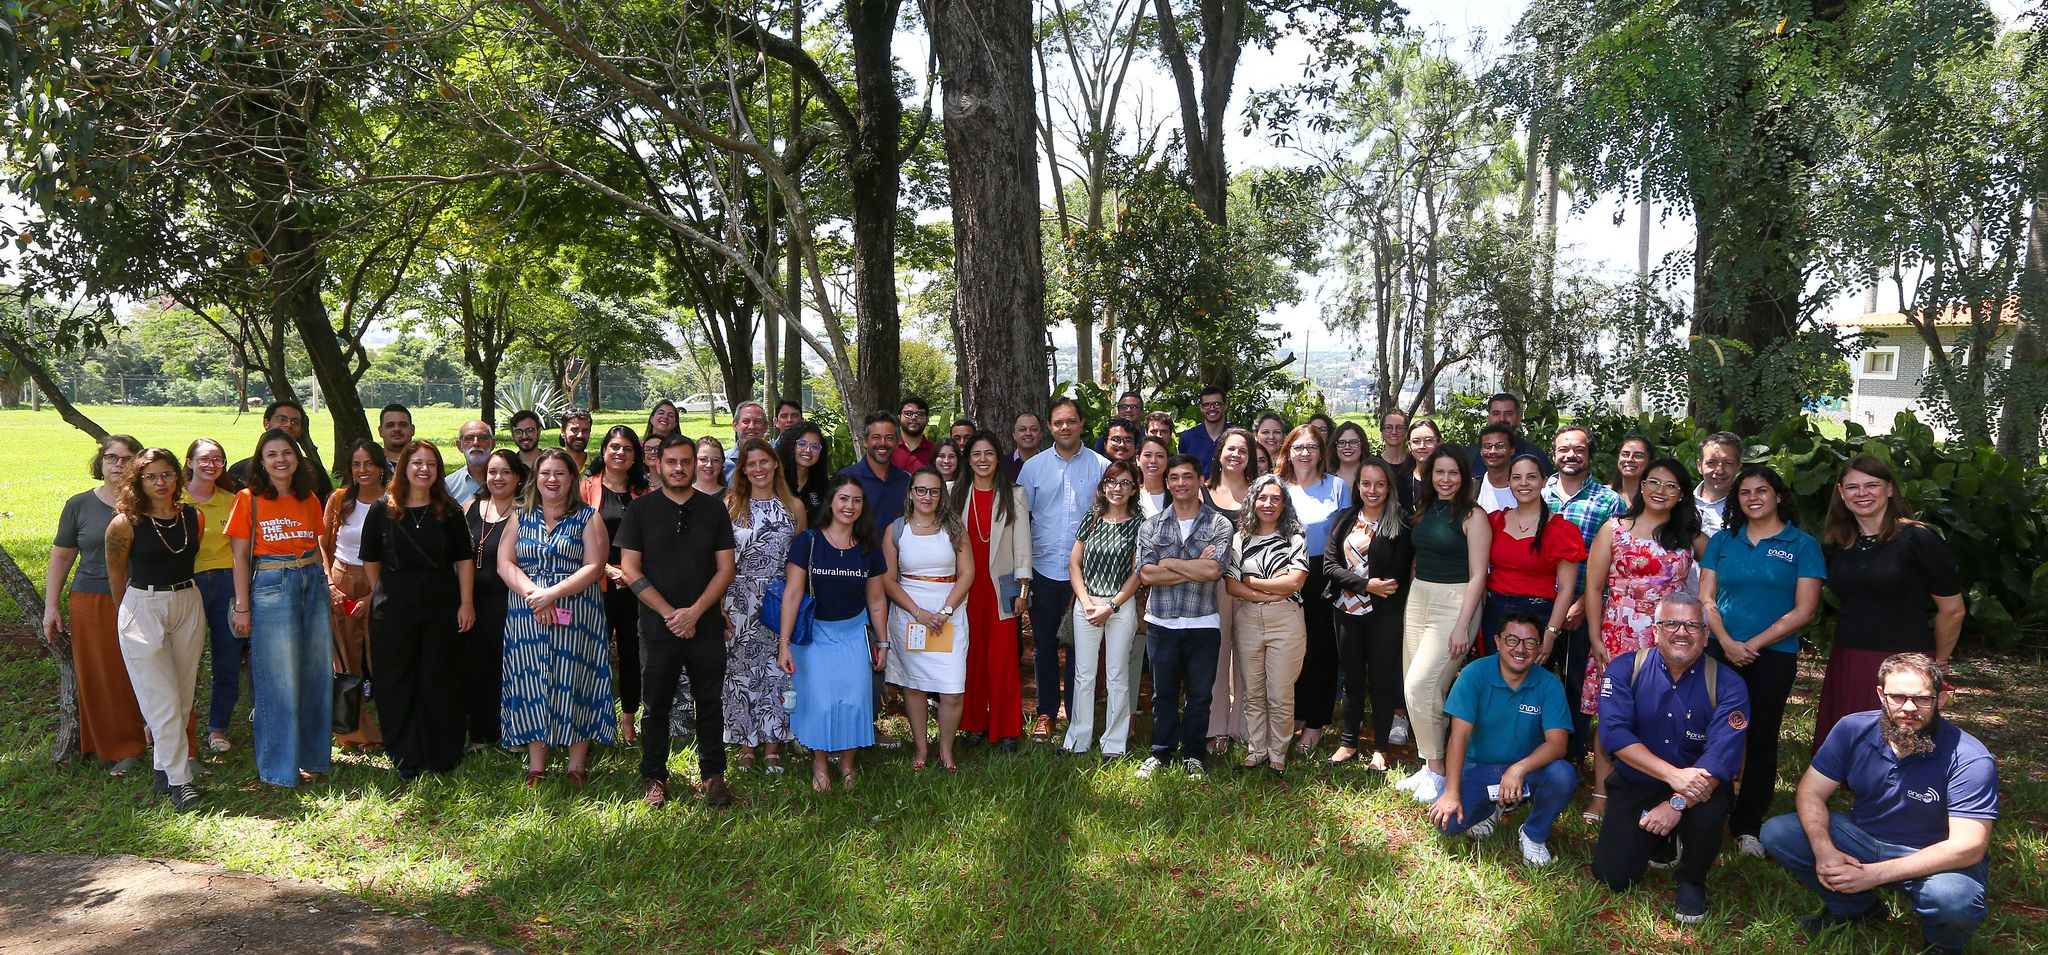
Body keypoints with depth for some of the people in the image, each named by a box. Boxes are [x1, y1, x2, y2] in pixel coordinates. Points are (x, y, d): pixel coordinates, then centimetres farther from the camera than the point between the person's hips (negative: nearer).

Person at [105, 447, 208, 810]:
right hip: (143, 609, -4)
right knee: (163, 700, -4)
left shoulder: (194, 517, 3)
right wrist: (131, 613, 11)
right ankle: (179, 780, 3)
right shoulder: (126, 523, -9)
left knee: (183, 696, 8)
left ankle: (164, 767, 22)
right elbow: (116, 576, 2)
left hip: (188, 605, 4)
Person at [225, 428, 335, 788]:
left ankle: (313, 755, 24)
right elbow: (240, 556, -3)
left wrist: (325, 583, 10)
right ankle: (280, 768, 10)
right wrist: (242, 607, -6)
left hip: (313, 583, 5)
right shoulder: (249, 499, -3)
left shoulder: (309, 500, 9)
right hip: (271, 586, -5)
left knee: (317, 675, 9)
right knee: (279, 681, -1)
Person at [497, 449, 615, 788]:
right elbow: (505, 564, 2)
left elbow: (594, 567, -7)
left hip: (576, 616, -2)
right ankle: (536, 766, 12)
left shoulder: (588, 517, 3)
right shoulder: (521, 516, 11)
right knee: (532, 685, 4)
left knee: (573, 683, -1)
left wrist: (552, 594, -18)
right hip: (527, 616, 3)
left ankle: (577, 766, 7)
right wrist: (532, 592, -15)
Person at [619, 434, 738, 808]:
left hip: (707, 628, 1)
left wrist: (694, 612, -10)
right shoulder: (640, 509, 1)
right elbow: (630, 569, -4)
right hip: (658, 629, -1)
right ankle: (654, 777, 21)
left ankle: (713, 775, 19)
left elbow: (726, 567, 2)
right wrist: (669, 613, -11)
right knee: (657, 706, 7)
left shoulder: (714, 508, 5)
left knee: (710, 704, 7)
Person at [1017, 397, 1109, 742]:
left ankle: (1078, 716, 15)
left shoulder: (1101, 467, 2)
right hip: (1043, 570, 2)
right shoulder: (1033, 467, 5)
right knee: (1044, 645, 9)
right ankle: (1046, 712, 22)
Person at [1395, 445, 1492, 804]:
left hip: (1455, 603, -7)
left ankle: (1437, 771, 1)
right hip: (1418, 598, 7)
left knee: (1420, 686, -13)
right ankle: (1428, 766, 18)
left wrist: (1462, 626, -16)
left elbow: (1477, 575, -11)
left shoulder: (1473, 516, -9)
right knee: (1413, 686, 6)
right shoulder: (1425, 510, 11)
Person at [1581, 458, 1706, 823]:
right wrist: (1596, 639, -4)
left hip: (1669, 640, 2)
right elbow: (1594, 587, 3)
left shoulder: (1690, 536, 11)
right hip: (1618, 637, -1)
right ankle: (1601, 796, 6)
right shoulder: (1615, 528, 5)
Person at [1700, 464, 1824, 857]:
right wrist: (1727, 642, -12)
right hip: (1721, 652, 2)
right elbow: (1705, 598, 4)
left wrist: (1753, 644, -12)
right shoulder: (1722, 541, 8)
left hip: (1773, 657, -1)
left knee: (1762, 739, 5)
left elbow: (1804, 610, -5)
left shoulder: (1803, 545, 1)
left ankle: (1748, 826, 16)